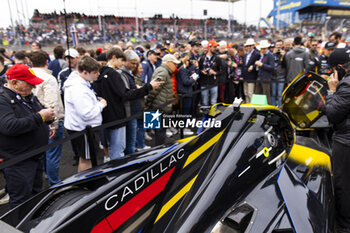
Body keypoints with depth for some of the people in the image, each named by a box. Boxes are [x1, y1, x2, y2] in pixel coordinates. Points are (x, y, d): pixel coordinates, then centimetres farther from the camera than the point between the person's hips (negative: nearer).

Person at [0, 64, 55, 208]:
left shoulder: (28, 96, 9)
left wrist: (48, 115, -6)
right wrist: (40, 117, -27)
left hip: (35, 157, 9)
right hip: (18, 162, -9)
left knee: (36, 195, 22)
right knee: (21, 202, 3)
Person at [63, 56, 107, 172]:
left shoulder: (81, 82, 6)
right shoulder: (78, 89, -27)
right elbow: (88, 114, -31)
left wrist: (96, 100, 5)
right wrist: (101, 104, -16)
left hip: (79, 127, 11)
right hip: (82, 128, -11)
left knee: (84, 157, 24)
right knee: (86, 159, 6)